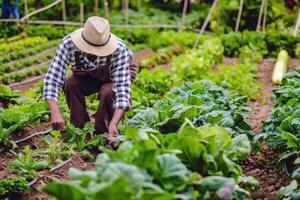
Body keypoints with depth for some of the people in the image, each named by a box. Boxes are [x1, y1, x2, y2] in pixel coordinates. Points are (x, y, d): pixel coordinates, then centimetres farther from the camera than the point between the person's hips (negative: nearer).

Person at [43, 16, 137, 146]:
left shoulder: (119, 50, -39)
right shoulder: (68, 44, -34)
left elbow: (122, 88, -44)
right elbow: (52, 77, -39)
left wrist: (113, 124, -56)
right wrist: (56, 114, -53)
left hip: (114, 77, -2)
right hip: (87, 76, 2)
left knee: (108, 92, -33)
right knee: (69, 83, -27)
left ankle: (102, 133, -8)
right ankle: (80, 128, -8)